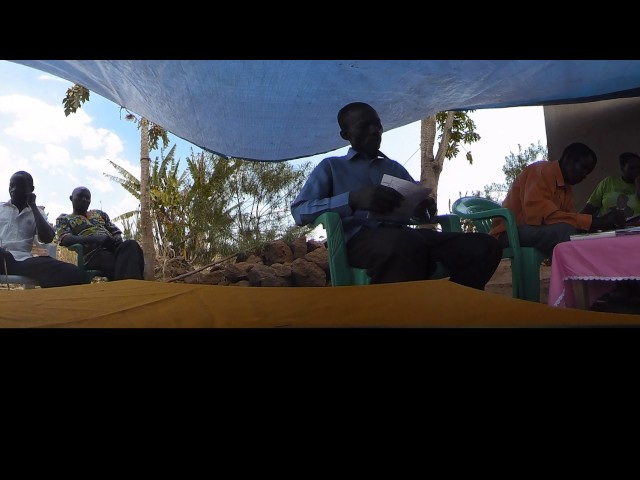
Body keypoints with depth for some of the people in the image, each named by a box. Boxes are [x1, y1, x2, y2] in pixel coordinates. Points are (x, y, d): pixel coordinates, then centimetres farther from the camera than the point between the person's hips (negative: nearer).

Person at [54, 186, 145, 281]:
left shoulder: (99, 213, 32)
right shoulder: (63, 219, 19)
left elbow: (116, 232, 24)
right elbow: (65, 239, -2)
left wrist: (119, 243, -4)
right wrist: (95, 238, -19)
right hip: (93, 253, -4)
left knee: (131, 244, -35)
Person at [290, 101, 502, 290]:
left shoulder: (395, 168, 31)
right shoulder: (331, 166, 16)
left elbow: (419, 209, 30)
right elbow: (299, 212, 0)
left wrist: (427, 206, 2)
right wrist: (353, 199, -16)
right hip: (359, 239, -5)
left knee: (485, 245, -19)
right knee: (408, 246, -42)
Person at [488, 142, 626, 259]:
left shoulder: (567, 189, 14)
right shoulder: (541, 170, -14)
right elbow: (538, 213, -30)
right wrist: (595, 222, -30)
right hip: (510, 233, -9)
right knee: (564, 231, -31)